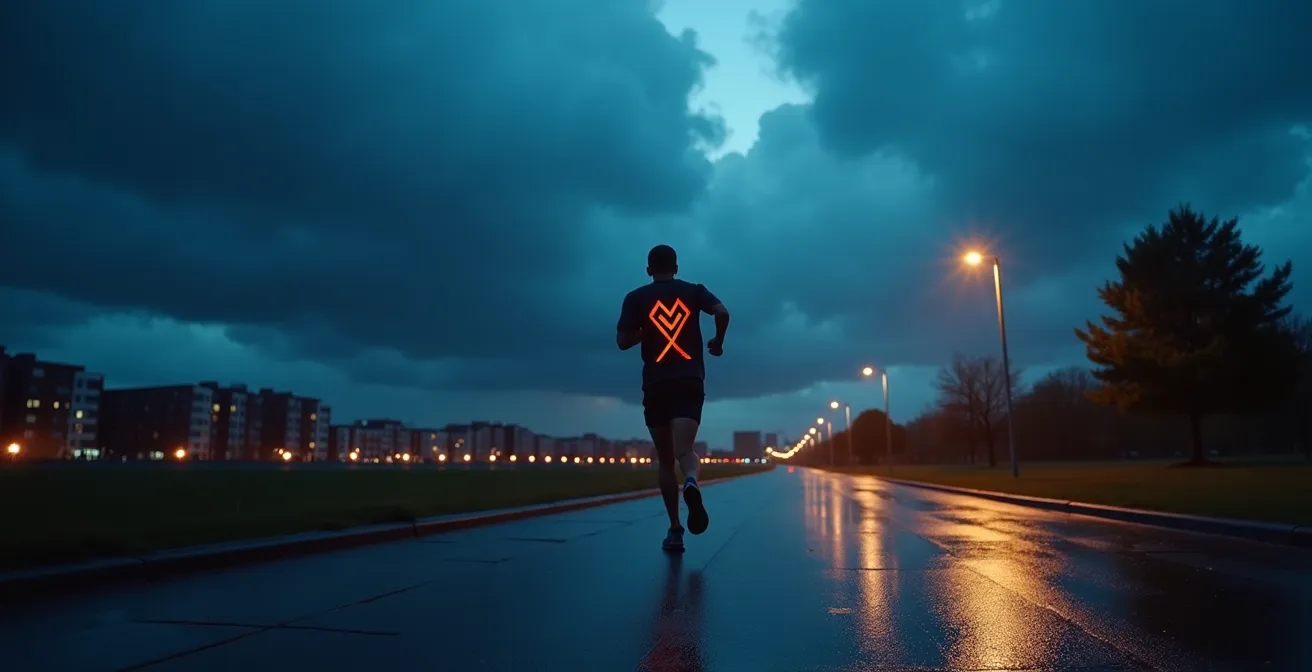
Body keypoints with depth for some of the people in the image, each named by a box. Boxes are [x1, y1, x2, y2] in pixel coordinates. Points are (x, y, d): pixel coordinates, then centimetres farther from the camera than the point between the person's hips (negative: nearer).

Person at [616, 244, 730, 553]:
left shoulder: (636, 298, 6)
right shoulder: (694, 291, 9)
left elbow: (623, 341, 0)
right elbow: (722, 312, -7)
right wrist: (718, 342, 10)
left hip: (656, 385, 0)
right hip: (690, 382, 0)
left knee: (665, 459, 10)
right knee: (684, 450, -8)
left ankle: (675, 530, 10)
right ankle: (691, 483, -44)